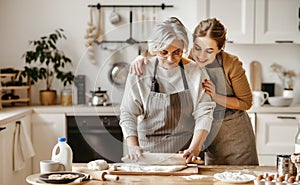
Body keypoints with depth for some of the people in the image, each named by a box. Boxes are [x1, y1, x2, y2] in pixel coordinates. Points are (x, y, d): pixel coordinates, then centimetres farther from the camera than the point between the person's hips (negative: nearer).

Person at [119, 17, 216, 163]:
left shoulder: (196, 72, 1)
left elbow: (204, 113, -1)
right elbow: (128, 113, 2)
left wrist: (195, 148, -14)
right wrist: (132, 146, -13)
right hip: (147, 151, 0)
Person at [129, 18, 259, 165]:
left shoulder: (231, 64, -18)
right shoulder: (186, 59, -11)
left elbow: (246, 102, -8)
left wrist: (216, 96, -22)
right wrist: (141, 57, -17)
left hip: (236, 135, -2)